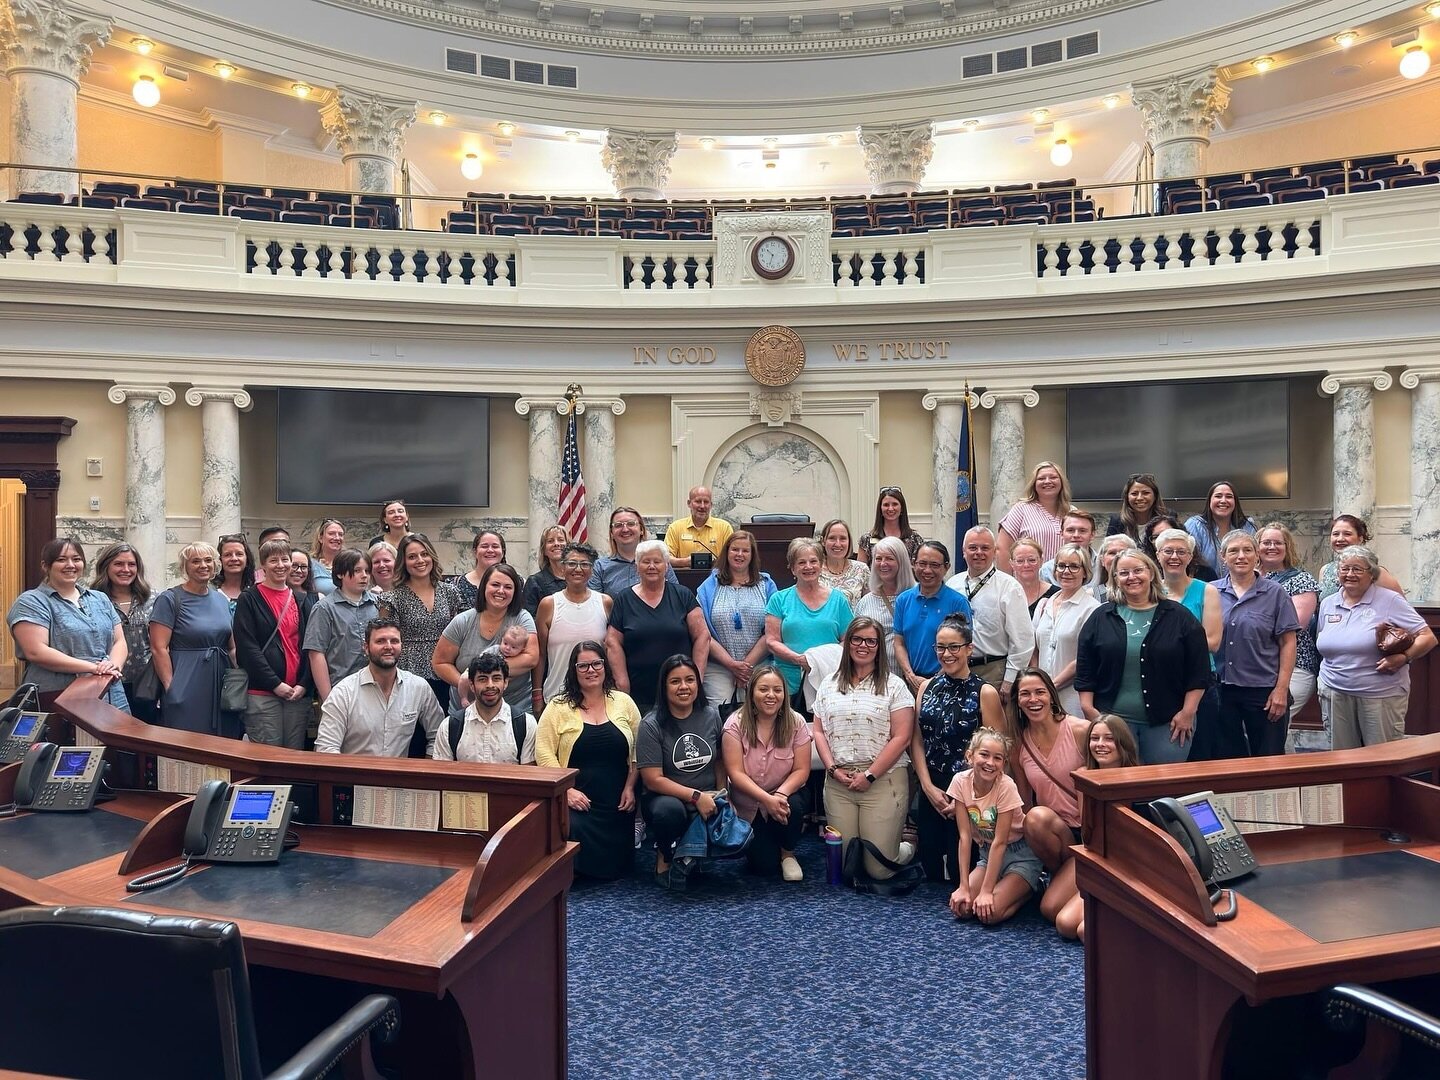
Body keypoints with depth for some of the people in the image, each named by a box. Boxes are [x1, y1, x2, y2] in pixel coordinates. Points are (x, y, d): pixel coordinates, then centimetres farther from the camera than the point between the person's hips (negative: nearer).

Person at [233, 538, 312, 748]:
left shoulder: (301, 600, 14)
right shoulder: (249, 599, 1)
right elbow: (246, 647, -7)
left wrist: (304, 684, -3)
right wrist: (275, 684, -12)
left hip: (298, 693, 4)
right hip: (262, 693, -4)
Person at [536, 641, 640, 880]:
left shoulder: (623, 702, 8)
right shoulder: (558, 707, 1)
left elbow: (637, 751, 9)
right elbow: (544, 753, -5)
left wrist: (629, 788, -2)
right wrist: (567, 790, -14)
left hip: (617, 802, 2)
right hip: (576, 800, -2)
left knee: (617, 865, -5)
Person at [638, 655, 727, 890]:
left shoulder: (710, 715, 1)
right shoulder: (651, 724, -11)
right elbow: (653, 780, -14)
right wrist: (696, 796, -20)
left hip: (707, 802, 4)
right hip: (665, 798, -3)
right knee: (669, 810, -39)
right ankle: (666, 855, -5)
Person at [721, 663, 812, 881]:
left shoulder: (796, 723, -11)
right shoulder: (736, 725, -15)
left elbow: (801, 770, -11)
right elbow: (736, 773, -18)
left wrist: (780, 795, -30)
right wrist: (767, 799, -31)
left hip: (788, 794, 1)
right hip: (749, 807, -1)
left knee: (791, 807, -34)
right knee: (764, 866, -11)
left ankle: (788, 854, -2)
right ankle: (757, 842, 26)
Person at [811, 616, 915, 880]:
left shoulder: (893, 686, -1)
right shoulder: (830, 684, 12)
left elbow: (901, 738, -6)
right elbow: (818, 731, 11)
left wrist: (870, 775, -11)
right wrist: (833, 768, -4)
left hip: (883, 781, -3)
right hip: (838, 782, 4)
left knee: (879, 868, -3)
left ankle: (908, 847, 29)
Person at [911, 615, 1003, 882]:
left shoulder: (985, 693, -9)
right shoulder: (928, 687, 6)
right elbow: (917, 740, 5)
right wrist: (928, 786, -6)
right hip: (930, 791, 4)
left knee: (960, 869, 2)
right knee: (929, 865, 10)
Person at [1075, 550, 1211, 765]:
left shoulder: (1179, 617, 4)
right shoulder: (1101, 618, 7)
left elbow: (1198, 670, 1)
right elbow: (1085, 669, 5)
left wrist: (1188, 711, -5)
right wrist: (1088, 709, -3)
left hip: (1167, 722, 0)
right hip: (1112, 721, 1)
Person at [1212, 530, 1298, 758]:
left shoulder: (1275, 594, 0)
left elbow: (1288, 643, -2)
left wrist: (1281, 689, -9)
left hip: (1264, 691, -2)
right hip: (1221, 691, 2)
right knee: (1227, 759, 12)